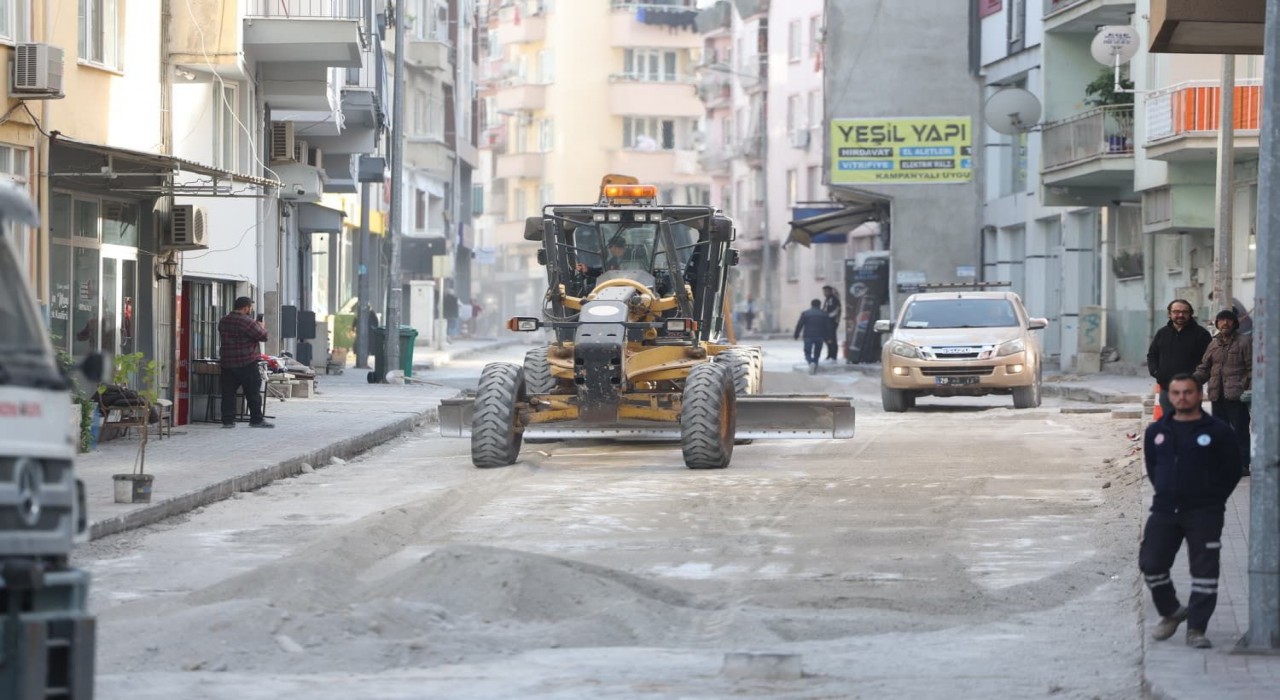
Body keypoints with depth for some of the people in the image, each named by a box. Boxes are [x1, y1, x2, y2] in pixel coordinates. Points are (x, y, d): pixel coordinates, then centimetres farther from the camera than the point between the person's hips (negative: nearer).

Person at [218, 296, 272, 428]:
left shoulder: (223, 322, 9)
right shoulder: (246, 322, -14)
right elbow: (263, 336, -13)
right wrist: (261, 327, 10)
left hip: (227, 363, 6)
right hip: (246, 363, -6)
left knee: (228, 392, 7)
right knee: (253, 392, 2)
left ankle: (227, 420, 4)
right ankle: (256, 420, 4)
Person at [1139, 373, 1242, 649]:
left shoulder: (1218, 432, -4)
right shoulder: (1156, 431, 7)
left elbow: (1232, 470, 1)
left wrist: (1213, 500, 0)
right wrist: (1164, 493, 10)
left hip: (1204, 514, -3)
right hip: (1164, 512, 3)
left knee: (1205, 570, -4)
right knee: (1150, 563, 0)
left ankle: (1196, 628, 3)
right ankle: (1171, 612, 22)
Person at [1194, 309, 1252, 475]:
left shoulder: (1244, 343, -1)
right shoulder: (1213, 345, 16)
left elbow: (1252, 368, -4)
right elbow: (1204, 369, 18)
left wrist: (1251, 389, -15)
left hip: (1237, 396, -6)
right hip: (1217, 396, 6)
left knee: (1240, 430, -5)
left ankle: (1243, 464, -1)